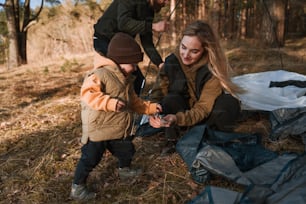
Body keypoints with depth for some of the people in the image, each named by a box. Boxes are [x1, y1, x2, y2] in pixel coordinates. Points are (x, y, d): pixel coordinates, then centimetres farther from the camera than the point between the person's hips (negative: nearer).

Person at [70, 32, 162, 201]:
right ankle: (77, 187, 19)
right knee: (90, 159, 1)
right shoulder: (100, 75, -20)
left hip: (119, 131, 9)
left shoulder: (126, 79, 10)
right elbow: (87, 94, -31)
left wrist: (149, 107, 14)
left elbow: (133, 101, 20)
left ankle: (124, 171, 54)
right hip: (97, 130, -9)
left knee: (127, 151, 25)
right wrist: (110, 102, -39)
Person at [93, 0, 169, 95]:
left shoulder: (148, 11, 3)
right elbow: (123, 23, -36)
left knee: (138, 79, 4)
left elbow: (147, 42, 1)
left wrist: (160, 63, -11)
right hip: (104, 40, -8)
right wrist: (153, 26, -37)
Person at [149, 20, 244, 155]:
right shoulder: (172, 61, -18)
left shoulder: (213, 68, -26)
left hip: (205, 116, -1)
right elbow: (158, 92, -15)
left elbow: (203, 108, -29)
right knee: (170, 99, -31)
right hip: (183, 107, 2)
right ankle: (172, 141, -9)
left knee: (230, 104, -32)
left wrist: (178, 118, -48)